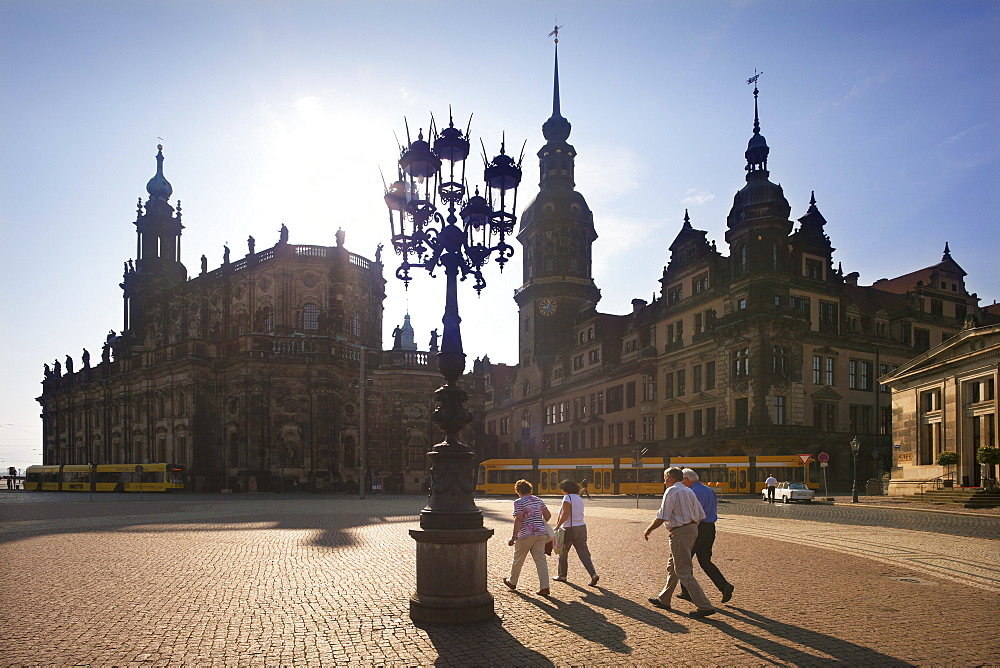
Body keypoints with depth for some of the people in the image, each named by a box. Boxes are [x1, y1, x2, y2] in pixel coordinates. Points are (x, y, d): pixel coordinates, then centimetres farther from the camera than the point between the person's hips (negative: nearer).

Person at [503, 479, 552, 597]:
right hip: (540, 534, 5)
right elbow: (548, 515, 14)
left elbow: (518, 520, -16)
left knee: (518, 559, 13)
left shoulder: (519, 502, -8)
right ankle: (544, 587, -4)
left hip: (525, 535, -5)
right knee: (541, 560, 3)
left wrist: (514, 537, -16)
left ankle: (512, 582, 30)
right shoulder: (538, 500, 11)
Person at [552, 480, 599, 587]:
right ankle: (593, 574, -12)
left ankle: (562, 575, 24)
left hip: (569, 529, -6)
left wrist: (558, 526, -13)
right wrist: (560, 521, 19)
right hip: (581, 527, 7)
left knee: (563, 553, 13)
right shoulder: (579, 499, 14)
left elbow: (565, 514, -21)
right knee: (583, 553, 3)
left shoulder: (567, 498, -11)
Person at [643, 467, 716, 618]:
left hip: (680, 533, -9)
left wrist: (648, 530, -5)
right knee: (672, 567, 20)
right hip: (692, 529, 9)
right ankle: (664, 600, 31)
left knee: (683, 572, -4)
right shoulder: (689, 491, 13)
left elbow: (662, 518, -18)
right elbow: (701, 516, 12)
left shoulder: (671, 492, -12)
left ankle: (704, 606, -7)